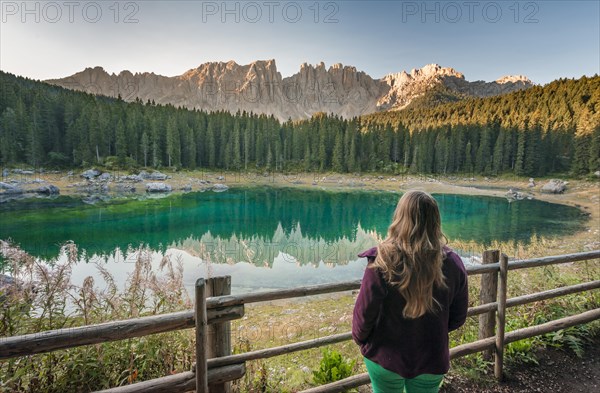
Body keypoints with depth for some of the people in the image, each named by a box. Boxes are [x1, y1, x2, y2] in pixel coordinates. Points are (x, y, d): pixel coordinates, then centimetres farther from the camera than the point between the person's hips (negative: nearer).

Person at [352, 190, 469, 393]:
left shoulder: (383, 261, -27)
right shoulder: (452, 262, -16)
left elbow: (364, 311, -17)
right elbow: (458, 317, -2)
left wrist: (359, 338, 4)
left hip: (385, 358, -2)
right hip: (432, 361, 3)